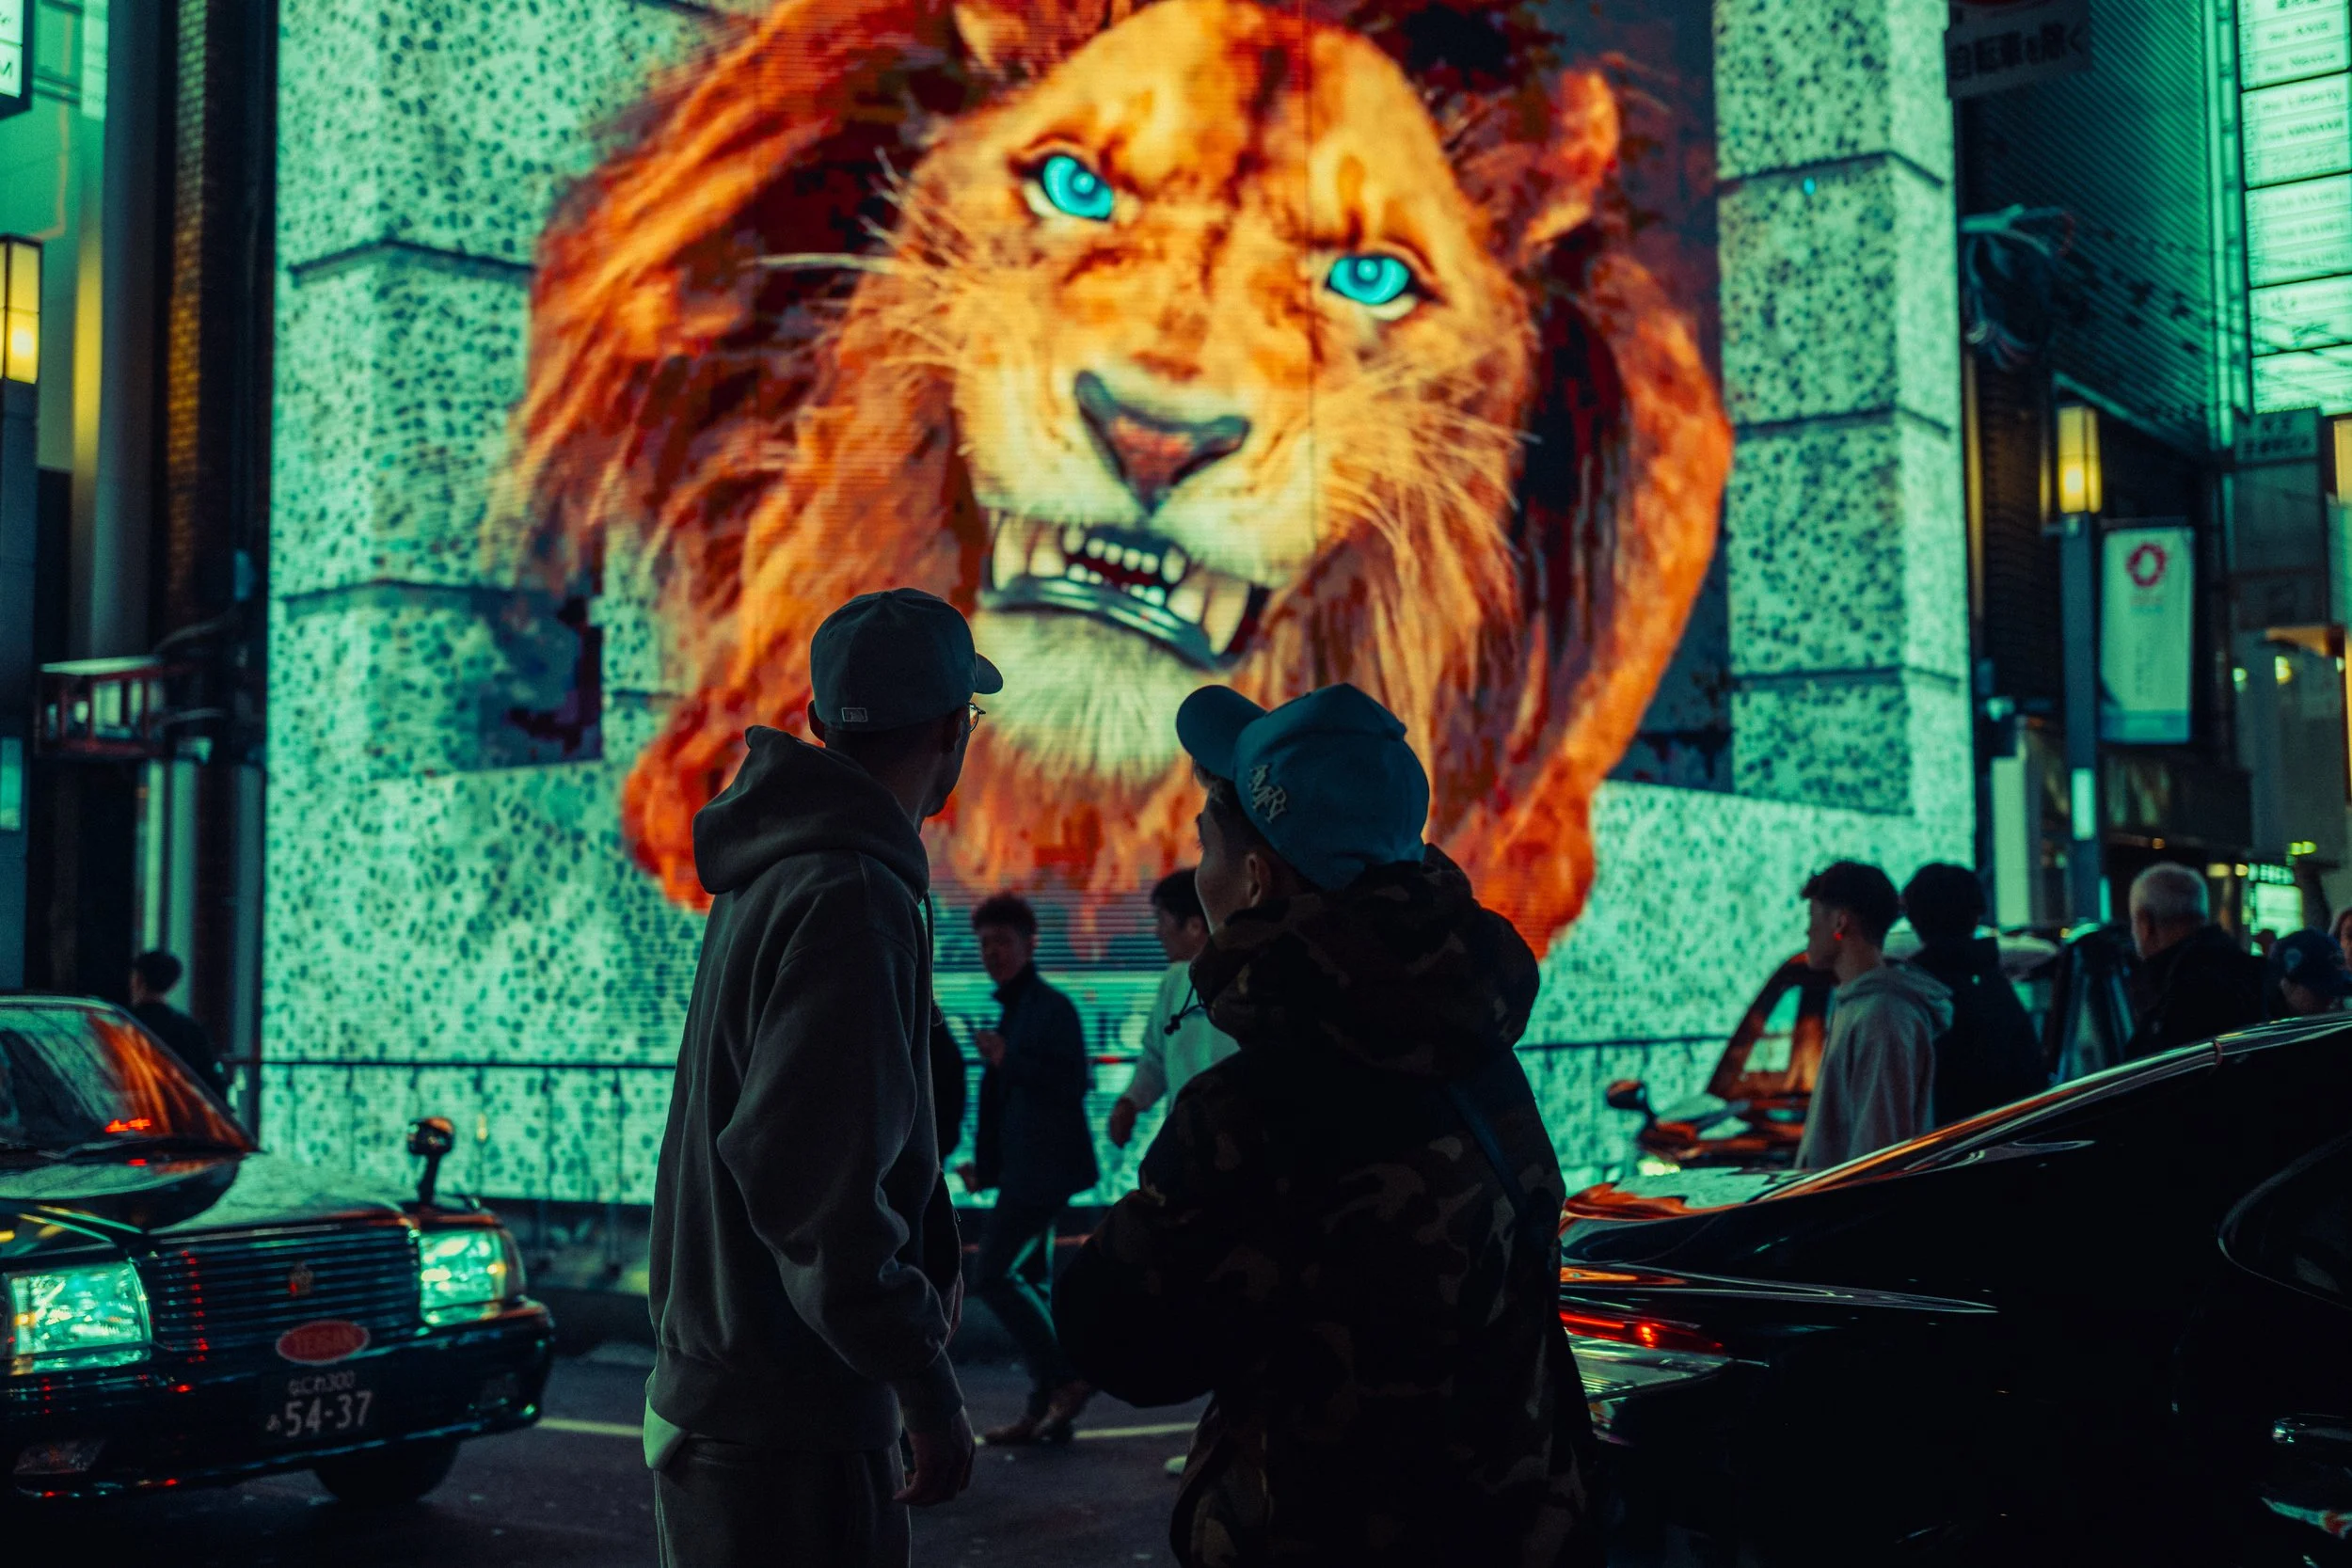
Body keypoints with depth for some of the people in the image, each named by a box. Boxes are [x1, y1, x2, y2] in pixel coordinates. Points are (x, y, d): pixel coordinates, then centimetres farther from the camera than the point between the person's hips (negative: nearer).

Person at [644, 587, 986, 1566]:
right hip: (788, 1435, -10)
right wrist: (927, 1388, -21)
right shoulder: (849, 899, -21)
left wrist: (928, 1255, 21)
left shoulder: (768, 875, 12)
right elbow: (817, 1179, -27)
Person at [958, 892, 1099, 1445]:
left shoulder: (1051, 1007, -11)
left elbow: (1071, 1083, -20)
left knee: (992, 1274, -12)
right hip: (1024, 1168, 10)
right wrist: (984, 1163, 21)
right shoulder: (1012, 1009, 18)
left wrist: (1006, 1060, -24)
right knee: (1027, 1281, 10)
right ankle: (1046, 1409, 14)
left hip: (1045, 1166, -10)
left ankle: (1066, 1378, -6)